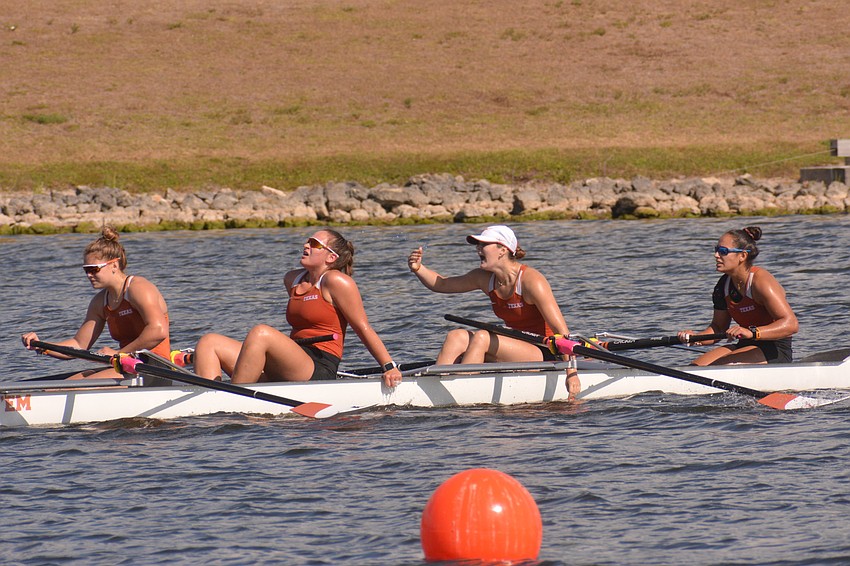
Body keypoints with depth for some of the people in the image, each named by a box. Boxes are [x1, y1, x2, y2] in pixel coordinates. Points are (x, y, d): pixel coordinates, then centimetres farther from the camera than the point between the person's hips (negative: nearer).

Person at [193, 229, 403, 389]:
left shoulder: (336, 282, -4)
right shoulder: (292, 280, 20)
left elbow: (364, 329, -4)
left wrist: (389, 367, -6)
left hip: (319, 374, -9)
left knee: (261, 333, -32)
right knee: (209, 342, -4)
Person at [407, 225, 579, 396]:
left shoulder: (530, 281, -18)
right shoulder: (486, 278, 5)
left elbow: (561, 330, -21)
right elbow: (441, 284, 15)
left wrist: (571, 372, -28)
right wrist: (418, 269, -6)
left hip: (544, 354, -7)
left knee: (480, 337, -27)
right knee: (456, 337, -14)